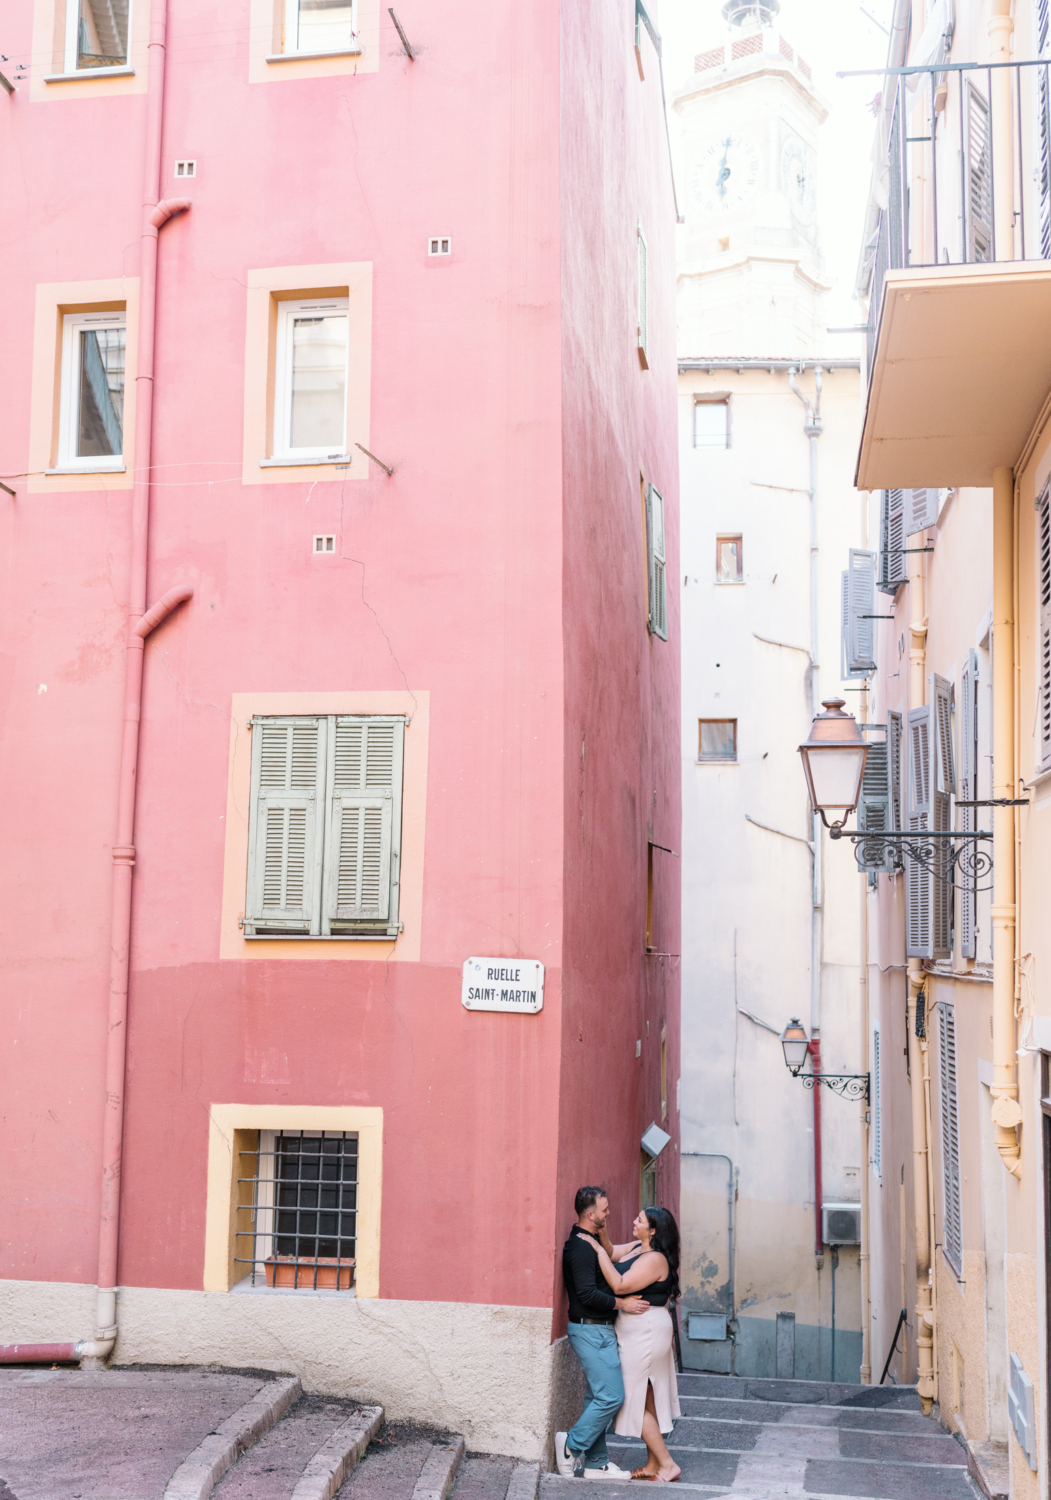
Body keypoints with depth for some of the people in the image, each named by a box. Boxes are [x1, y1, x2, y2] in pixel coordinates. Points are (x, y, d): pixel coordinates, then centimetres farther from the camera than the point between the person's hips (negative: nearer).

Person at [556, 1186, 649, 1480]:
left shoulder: (590, 1242, 14)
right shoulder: (581, 1247, -18)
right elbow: (587, 1294, -24)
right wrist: (622, 1304, -17)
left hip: (598, 1331, 10)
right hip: (591, 1331, -10)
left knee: (598, 1398, 12)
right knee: (611, 1396, -11)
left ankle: (595, 1463, 17)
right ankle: (572, 1445, 1)